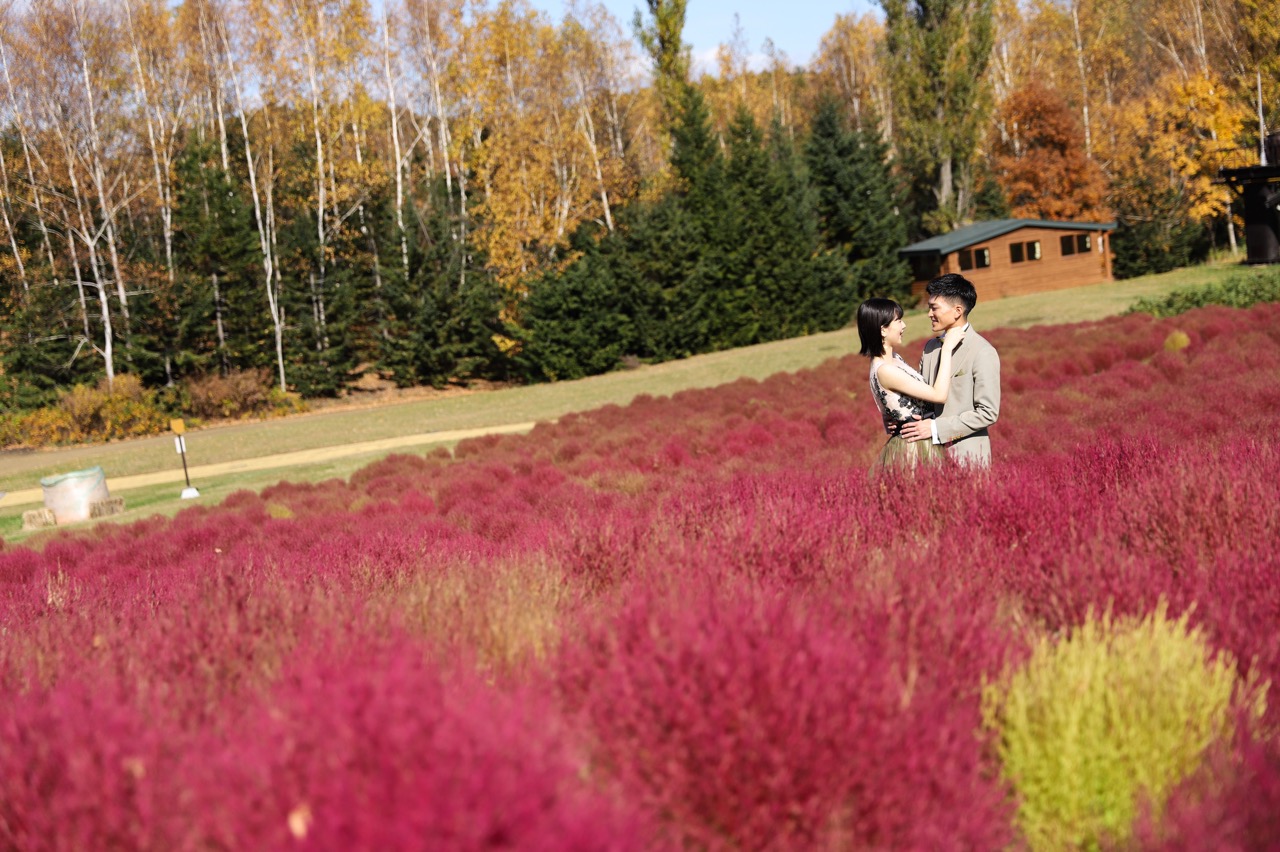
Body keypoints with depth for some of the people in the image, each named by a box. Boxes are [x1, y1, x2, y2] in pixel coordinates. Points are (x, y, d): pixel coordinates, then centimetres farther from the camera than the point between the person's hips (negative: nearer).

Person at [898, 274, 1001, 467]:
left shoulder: (983, 353, -11)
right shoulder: (931, 347, 11)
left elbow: (988, 413, -14)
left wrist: (936, 428, -18)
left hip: (966, 456, -6)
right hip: (932, 452, 6)